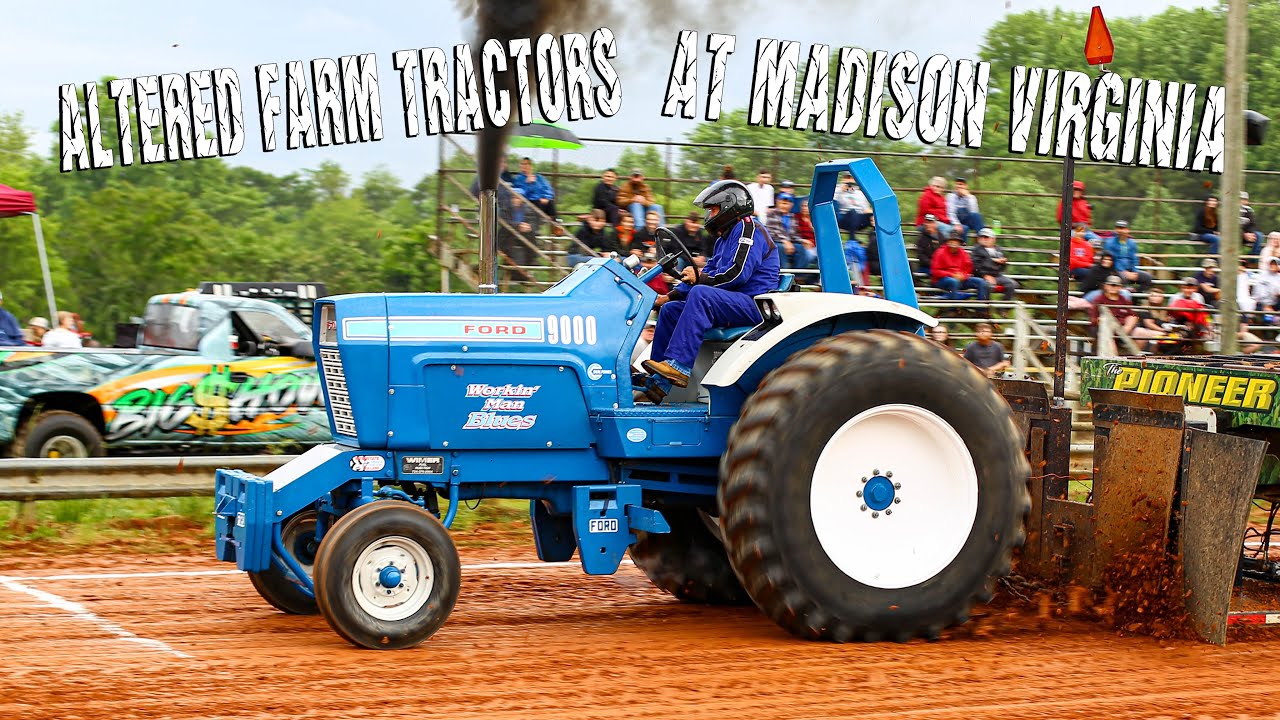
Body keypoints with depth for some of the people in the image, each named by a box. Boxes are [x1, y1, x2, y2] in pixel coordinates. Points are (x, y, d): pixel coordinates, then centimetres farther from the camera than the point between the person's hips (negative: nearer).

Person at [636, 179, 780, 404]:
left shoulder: (748, 230, -6)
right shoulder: (725, 238, 25)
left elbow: (736, 273, -19)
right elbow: (707, 274, 24)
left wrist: (700, 278, -10)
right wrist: (672, 295, 14)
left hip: (754, 304, -10)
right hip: (731, 304, 10)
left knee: (701, 294, -33)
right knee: (670, 310, 6)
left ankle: (679, 365, -41)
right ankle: (657, 384, -3)